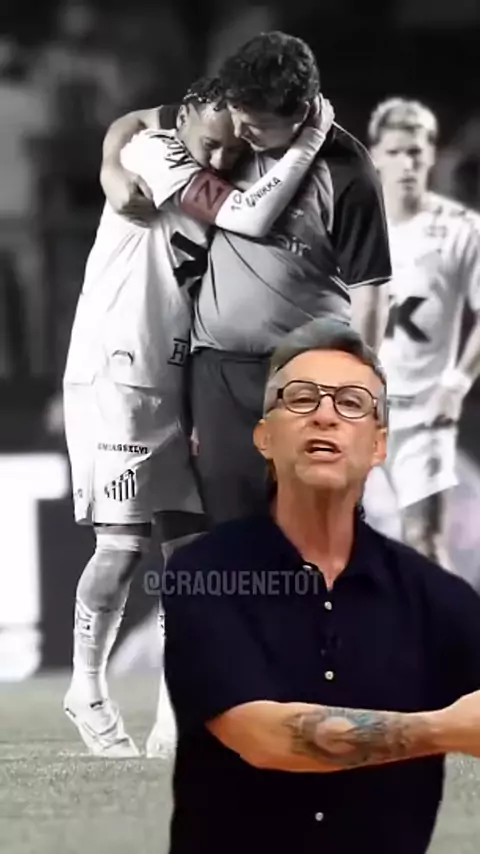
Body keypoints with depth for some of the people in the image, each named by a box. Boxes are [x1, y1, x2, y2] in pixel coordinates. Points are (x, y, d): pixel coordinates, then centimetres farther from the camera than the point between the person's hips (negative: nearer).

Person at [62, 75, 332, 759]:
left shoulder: (222, 192, 11)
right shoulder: (152, 153, -11)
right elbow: (243, 220, -23)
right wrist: (310, 139, -19)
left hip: (174, 387, 7)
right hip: (114, 379, -7)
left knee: (190, 539, 6)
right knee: (124, 544, -8)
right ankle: (87, 691, 5)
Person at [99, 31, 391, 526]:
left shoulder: (345, 173, -10)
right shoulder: (229, 130, 2)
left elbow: (366, 292, -6)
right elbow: (133, 123, 18)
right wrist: (113, 173, -3)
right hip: (219, 367, 4)